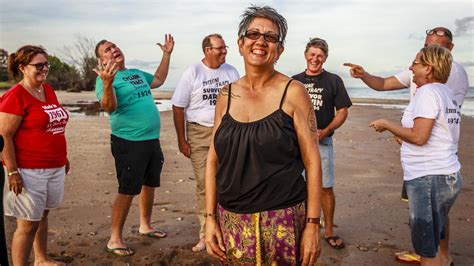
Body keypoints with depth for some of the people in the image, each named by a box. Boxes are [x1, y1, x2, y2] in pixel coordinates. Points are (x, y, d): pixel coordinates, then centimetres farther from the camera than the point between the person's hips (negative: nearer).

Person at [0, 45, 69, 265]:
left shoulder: (48, 90, 10)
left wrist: (63, 157, 20)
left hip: (54, 167, 7)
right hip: (28, 170, -7)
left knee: (42, 215, 20)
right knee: (28, 223, 0)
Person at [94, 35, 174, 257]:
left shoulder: (137, 73, 13)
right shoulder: (106, 79, -11)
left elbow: (158, 80, 30)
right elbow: (109, 107, -26)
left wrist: (167, 54, 25)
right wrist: (107, 84, -44)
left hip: (152, 139, 8)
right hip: (128, 142, -8)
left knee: (149, 184, 17)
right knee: (127, 191, -4)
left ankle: (145, 225, 34)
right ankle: (115, 239, 7)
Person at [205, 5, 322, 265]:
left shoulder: (293, 92, -6)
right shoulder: (226, 95, 4)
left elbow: (312, 161, -7)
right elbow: (213, 160, 7)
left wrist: (313, 224, -10)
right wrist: (210, 217, 2)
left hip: (282, 221, -3)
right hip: (231, 220, 4)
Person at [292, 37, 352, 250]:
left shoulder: (333, 80, 3)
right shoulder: (295, 81, 9)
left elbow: (343, 111, 2)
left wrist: (325, 131, -12)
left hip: (322, 141, -1)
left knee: (326, 188, 2)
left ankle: (329, 231, 15)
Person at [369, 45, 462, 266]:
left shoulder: (427, 92, -16)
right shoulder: (447, 93, 13)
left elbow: (419, 137, -22)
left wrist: (387, 125, -10)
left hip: (428, 179, -10)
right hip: (449, 176, 10)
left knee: (427, 248, 1)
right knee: (436, 237, 25)